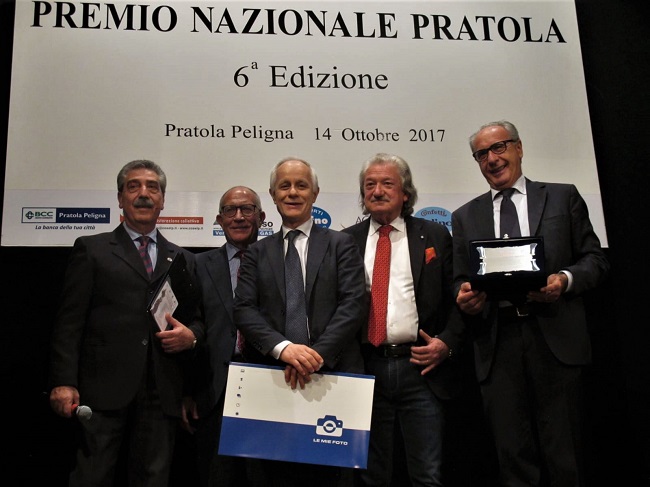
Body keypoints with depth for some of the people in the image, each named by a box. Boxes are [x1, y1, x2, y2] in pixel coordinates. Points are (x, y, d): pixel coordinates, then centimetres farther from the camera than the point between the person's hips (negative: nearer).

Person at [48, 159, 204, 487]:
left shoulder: (183, 260, 16)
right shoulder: (91, 249, 7)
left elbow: (197, 320, 20)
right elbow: (70, 322, 1)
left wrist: (191, 335, -4)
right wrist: (64, 383, -8)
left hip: (162, 395, 3)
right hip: (105, 389, -3)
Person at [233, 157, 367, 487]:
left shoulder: (340, 245, 7)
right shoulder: (257, 252, 13)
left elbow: (353, 305, -4)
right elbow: (244, 310, 0)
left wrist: (318, 355, -17)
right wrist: (283, 347, -17)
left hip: (333, 375, -1)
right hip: (273, 380, 2)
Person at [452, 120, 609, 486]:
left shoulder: (563, 197, 12)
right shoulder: (465, 217, 16)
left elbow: (595, 259, 9)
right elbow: (461, 280, 15)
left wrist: (565, 279, -11)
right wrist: (464, 296, -8)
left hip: (555, 337, -1)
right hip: (497, 345, 2)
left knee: (563, 453, 1)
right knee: (513, 457, 5)